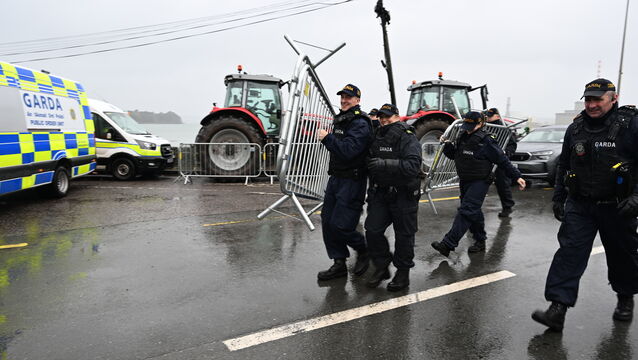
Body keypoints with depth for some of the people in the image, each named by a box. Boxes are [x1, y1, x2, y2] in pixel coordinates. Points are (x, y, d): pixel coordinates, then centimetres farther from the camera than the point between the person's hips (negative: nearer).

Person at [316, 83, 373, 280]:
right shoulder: (340, 120, 15)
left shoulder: (360, 124, -14)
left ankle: (363, 250, 20)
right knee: (328, 222, 7)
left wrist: (327, 138, -21)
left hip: (352, 181, -9)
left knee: (340, 225, -9)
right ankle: (339, 264, 19)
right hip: (335, 178, 9)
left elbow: (348, 150, -27)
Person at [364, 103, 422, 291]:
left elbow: (413, 166, -26)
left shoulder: (408, 139, -11)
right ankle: (381, 267, 19)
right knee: (372, 230, 1)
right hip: (380, 193, 6)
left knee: (404, 235, 5)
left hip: (403, 196, -6)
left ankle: (403, 273, 21)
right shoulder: (377, 138, 10)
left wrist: (384, 164, -31)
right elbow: (370, 162, 24)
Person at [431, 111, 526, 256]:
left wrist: (517, 176, -11)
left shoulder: (486, 141, -15)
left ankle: (448, 244, -20)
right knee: (474, 212, 16)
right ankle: (480, 241, 31)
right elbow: (454, 155, 16)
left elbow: (503, 161, -10)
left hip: (480, 182, -8)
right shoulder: (463, 137, 6)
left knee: (466, 211, -14)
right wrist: (448, 145, -4)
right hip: (464, 181, 8)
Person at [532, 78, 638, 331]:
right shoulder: (575, 128, 5)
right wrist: (558, 198, 13)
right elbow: (563, 165, 14)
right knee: (569, 252, -7)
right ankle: (557, 309, -9)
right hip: (580, 205, 3)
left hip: (617, 207, -3)